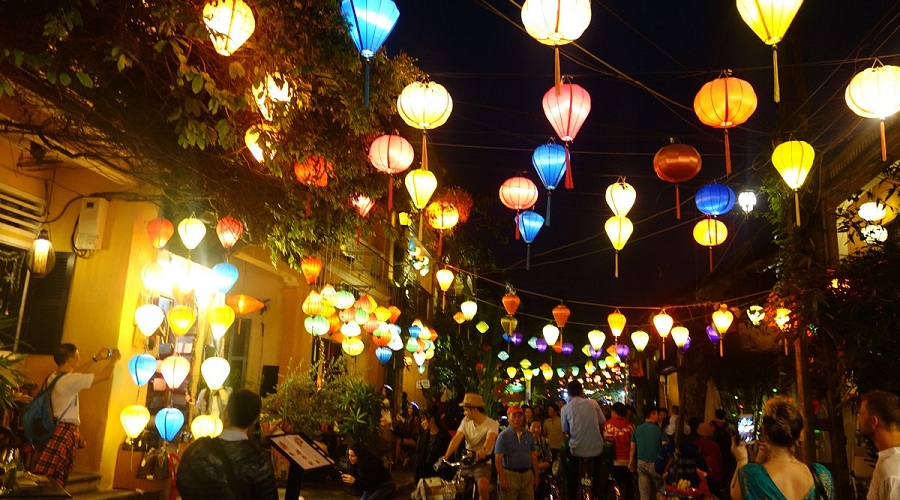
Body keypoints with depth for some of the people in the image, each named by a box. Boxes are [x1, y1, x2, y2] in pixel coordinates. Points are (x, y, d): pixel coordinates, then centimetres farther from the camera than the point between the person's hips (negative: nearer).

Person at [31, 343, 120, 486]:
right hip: (65, 432, -10)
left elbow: (75, 372, 32)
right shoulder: (70, 380, -17)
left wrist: (96, 358, 31)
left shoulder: (54, 376, 11)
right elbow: (106, 375, -14)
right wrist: (114, 358, 4)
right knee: (50, 481, -9)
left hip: (57, 429, 10)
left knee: (56, 481, 13)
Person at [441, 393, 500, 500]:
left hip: (482, 463, -5)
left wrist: (484, 451, -56)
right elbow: (457, 438, -10)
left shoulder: (492, 424, -13)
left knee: (483, 485, -29)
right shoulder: (466, 421, 2)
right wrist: (446, 455, -25)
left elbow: (490, 438, -34)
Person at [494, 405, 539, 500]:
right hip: (510, 474, -4)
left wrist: (536, 475, 12)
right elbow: (498, 460, -9)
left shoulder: (529, 435, 10)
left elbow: (533, 456, 15)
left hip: (527, 474, 4)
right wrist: (503, 479, -15)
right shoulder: (503, 436, -5)